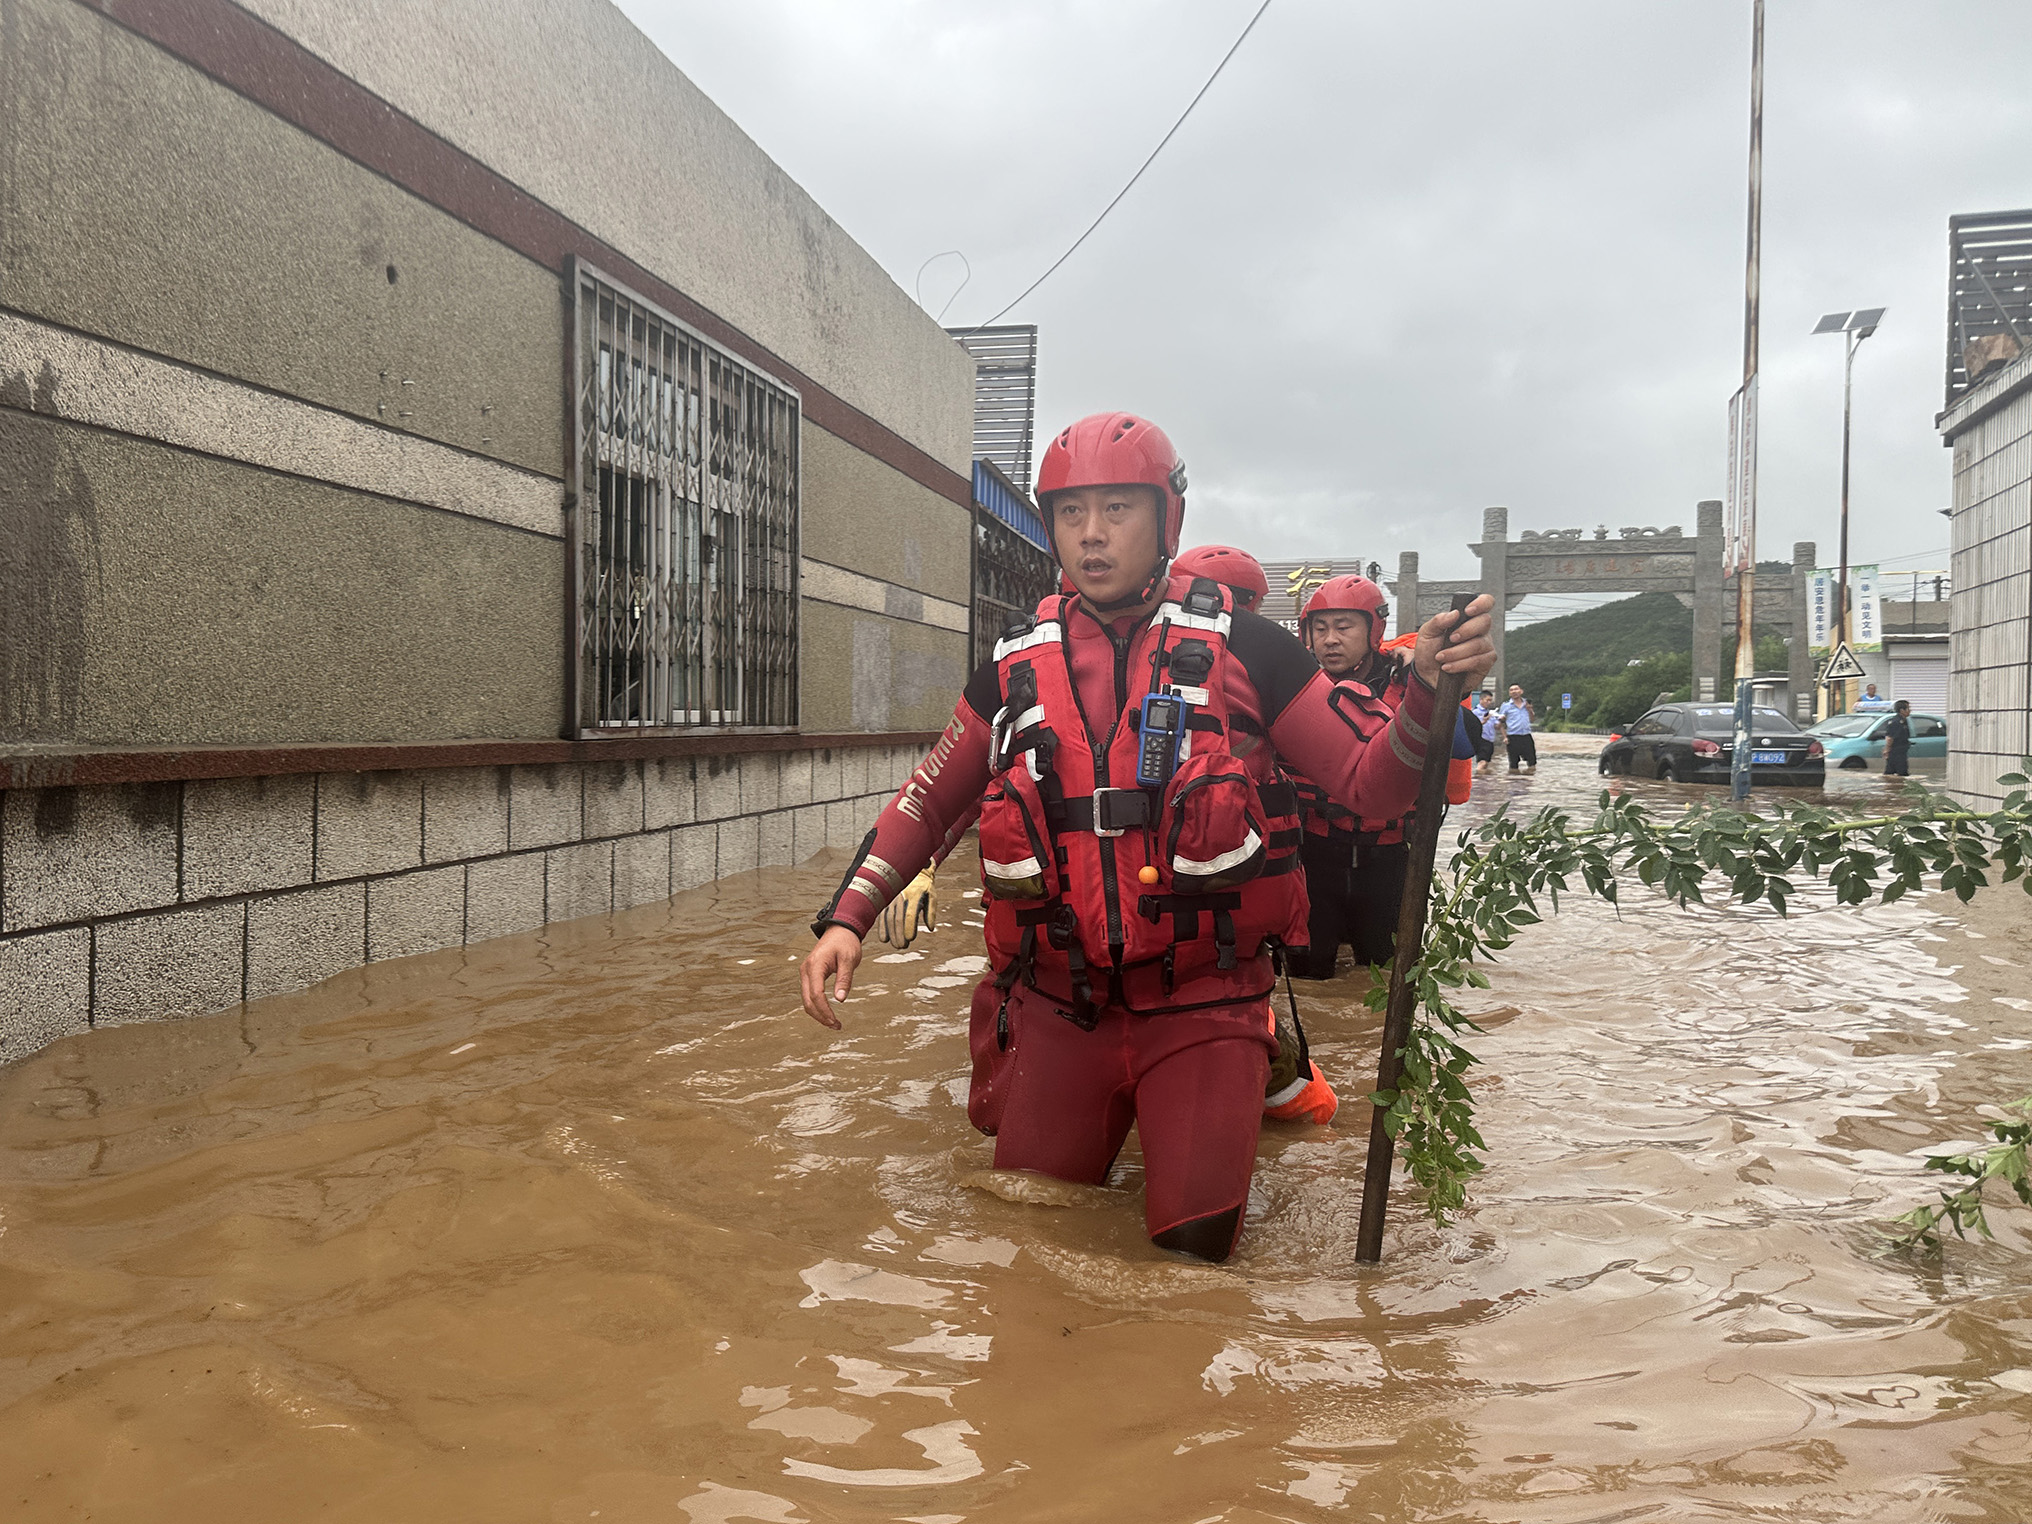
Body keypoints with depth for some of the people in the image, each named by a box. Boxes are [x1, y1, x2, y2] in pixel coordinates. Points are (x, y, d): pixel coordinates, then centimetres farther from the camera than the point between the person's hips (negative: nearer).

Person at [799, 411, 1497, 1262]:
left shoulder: (1238, 647, -5)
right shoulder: (1018, 665, 3)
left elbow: (1371, 782, -5)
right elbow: (927, 803, 13)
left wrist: (1428, 691, -25)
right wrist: (846, 919, 2)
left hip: (1198, 1003, -2)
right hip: (1059, 1007, 3)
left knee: (1193, 1238, -7)